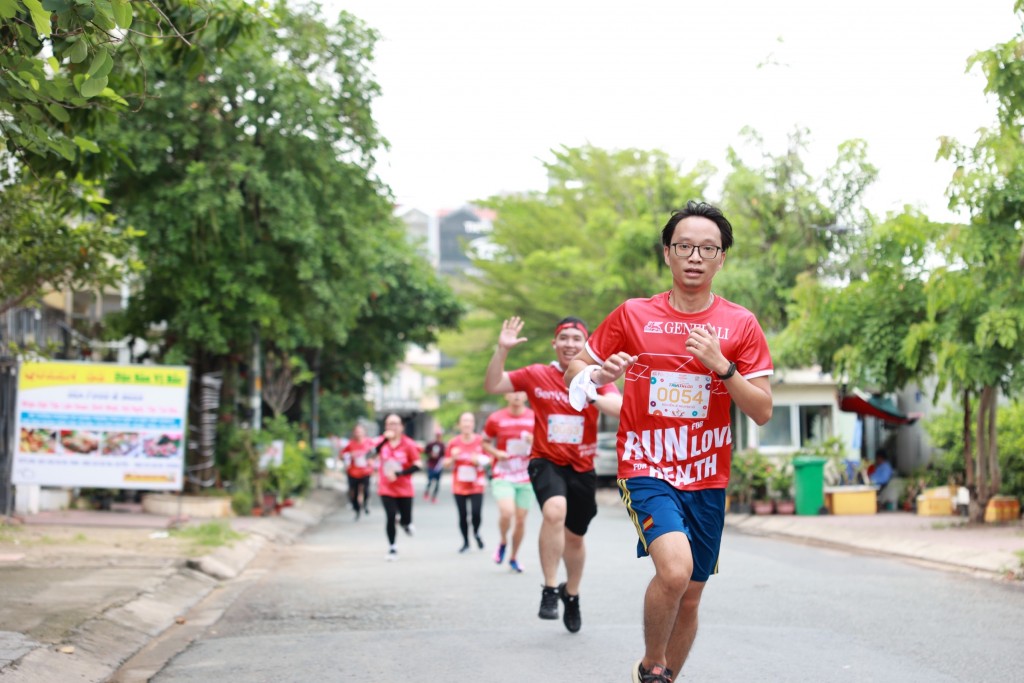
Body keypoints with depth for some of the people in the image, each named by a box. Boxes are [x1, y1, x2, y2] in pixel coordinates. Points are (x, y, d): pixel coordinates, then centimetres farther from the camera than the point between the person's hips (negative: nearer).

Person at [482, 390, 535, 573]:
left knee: (521, 519, 5)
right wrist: (497, 453, -11)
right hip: (502, 476, -2)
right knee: (507, 512, -22)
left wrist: (535, 442, -13)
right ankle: (502, 542, 9)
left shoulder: (535, 418, 0)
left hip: (526, 477, 2)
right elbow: (485, 442, 9)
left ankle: (514, 557, 25)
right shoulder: (496, 418, -3)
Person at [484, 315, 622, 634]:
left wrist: (591, 396, -38)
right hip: (547, 461, -2)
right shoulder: (537, 375, -3)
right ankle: (550, 590, -21)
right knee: (554, 510, -32)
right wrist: (502, 350, -18)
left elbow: (620, 408, -21)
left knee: (575, 536, 16)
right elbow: (492, 386, -4)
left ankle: (571, 594, 42)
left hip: (582, 467, 2)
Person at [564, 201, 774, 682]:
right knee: (674, 568, -26)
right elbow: (576, 368, 10)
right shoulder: (632, 316, -1)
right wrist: (597, 375, -14)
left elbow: (763, 412, -2)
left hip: (706, 479, 3)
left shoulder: (741, 325, 1)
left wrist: (721, 365, -17)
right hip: (645, 469, -3)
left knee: (689, 597, 10)